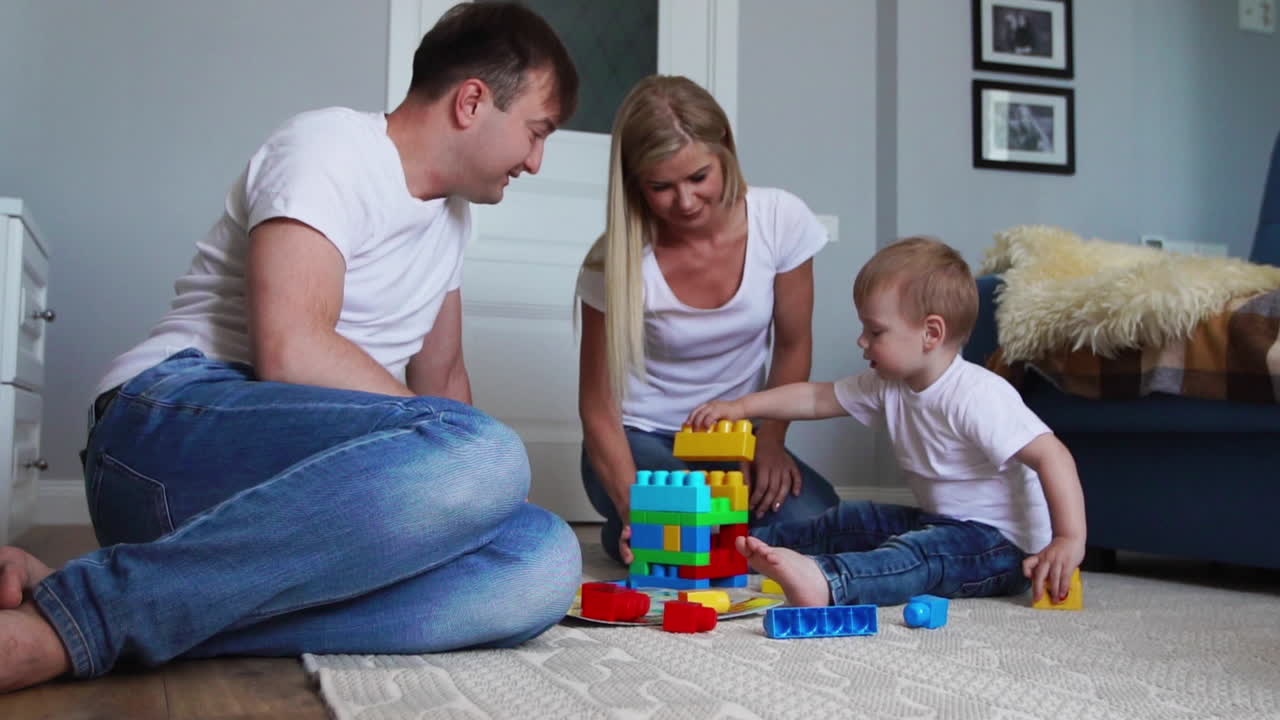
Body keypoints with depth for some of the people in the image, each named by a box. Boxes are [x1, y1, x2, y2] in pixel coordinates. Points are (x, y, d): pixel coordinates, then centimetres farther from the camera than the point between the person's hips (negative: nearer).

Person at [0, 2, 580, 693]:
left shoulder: (451, 210, 23)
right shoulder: (331, 146, -5)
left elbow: (441, 373, 29)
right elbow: (289, 350, -19)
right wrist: (468, 454, -11)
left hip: (297, 493, 8)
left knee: (542, 561, -22)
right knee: (483, 455, -36)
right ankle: (75, 616, -28)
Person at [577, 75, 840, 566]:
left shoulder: (781, 220, -14)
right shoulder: (616, 262, -19)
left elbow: (793, 346, 0)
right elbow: (597, 405, -13)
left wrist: (770, 442, -10)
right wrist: (634, 511, -26)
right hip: (640, 440, -2)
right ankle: (624, 536, 5)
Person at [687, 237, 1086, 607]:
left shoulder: (977, 395, -25)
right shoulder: (889, 386, 2)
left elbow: (1051, 455, -30)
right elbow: (817, 398, 9)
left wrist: (1069, 541, -37)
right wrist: (740, 406, 4)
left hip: (1003, 544, -9)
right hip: (940, 523, 10)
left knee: (922, 552, -36)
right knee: (849, 521, 14)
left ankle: (824, 581, -58)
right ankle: (741, 546, 18)